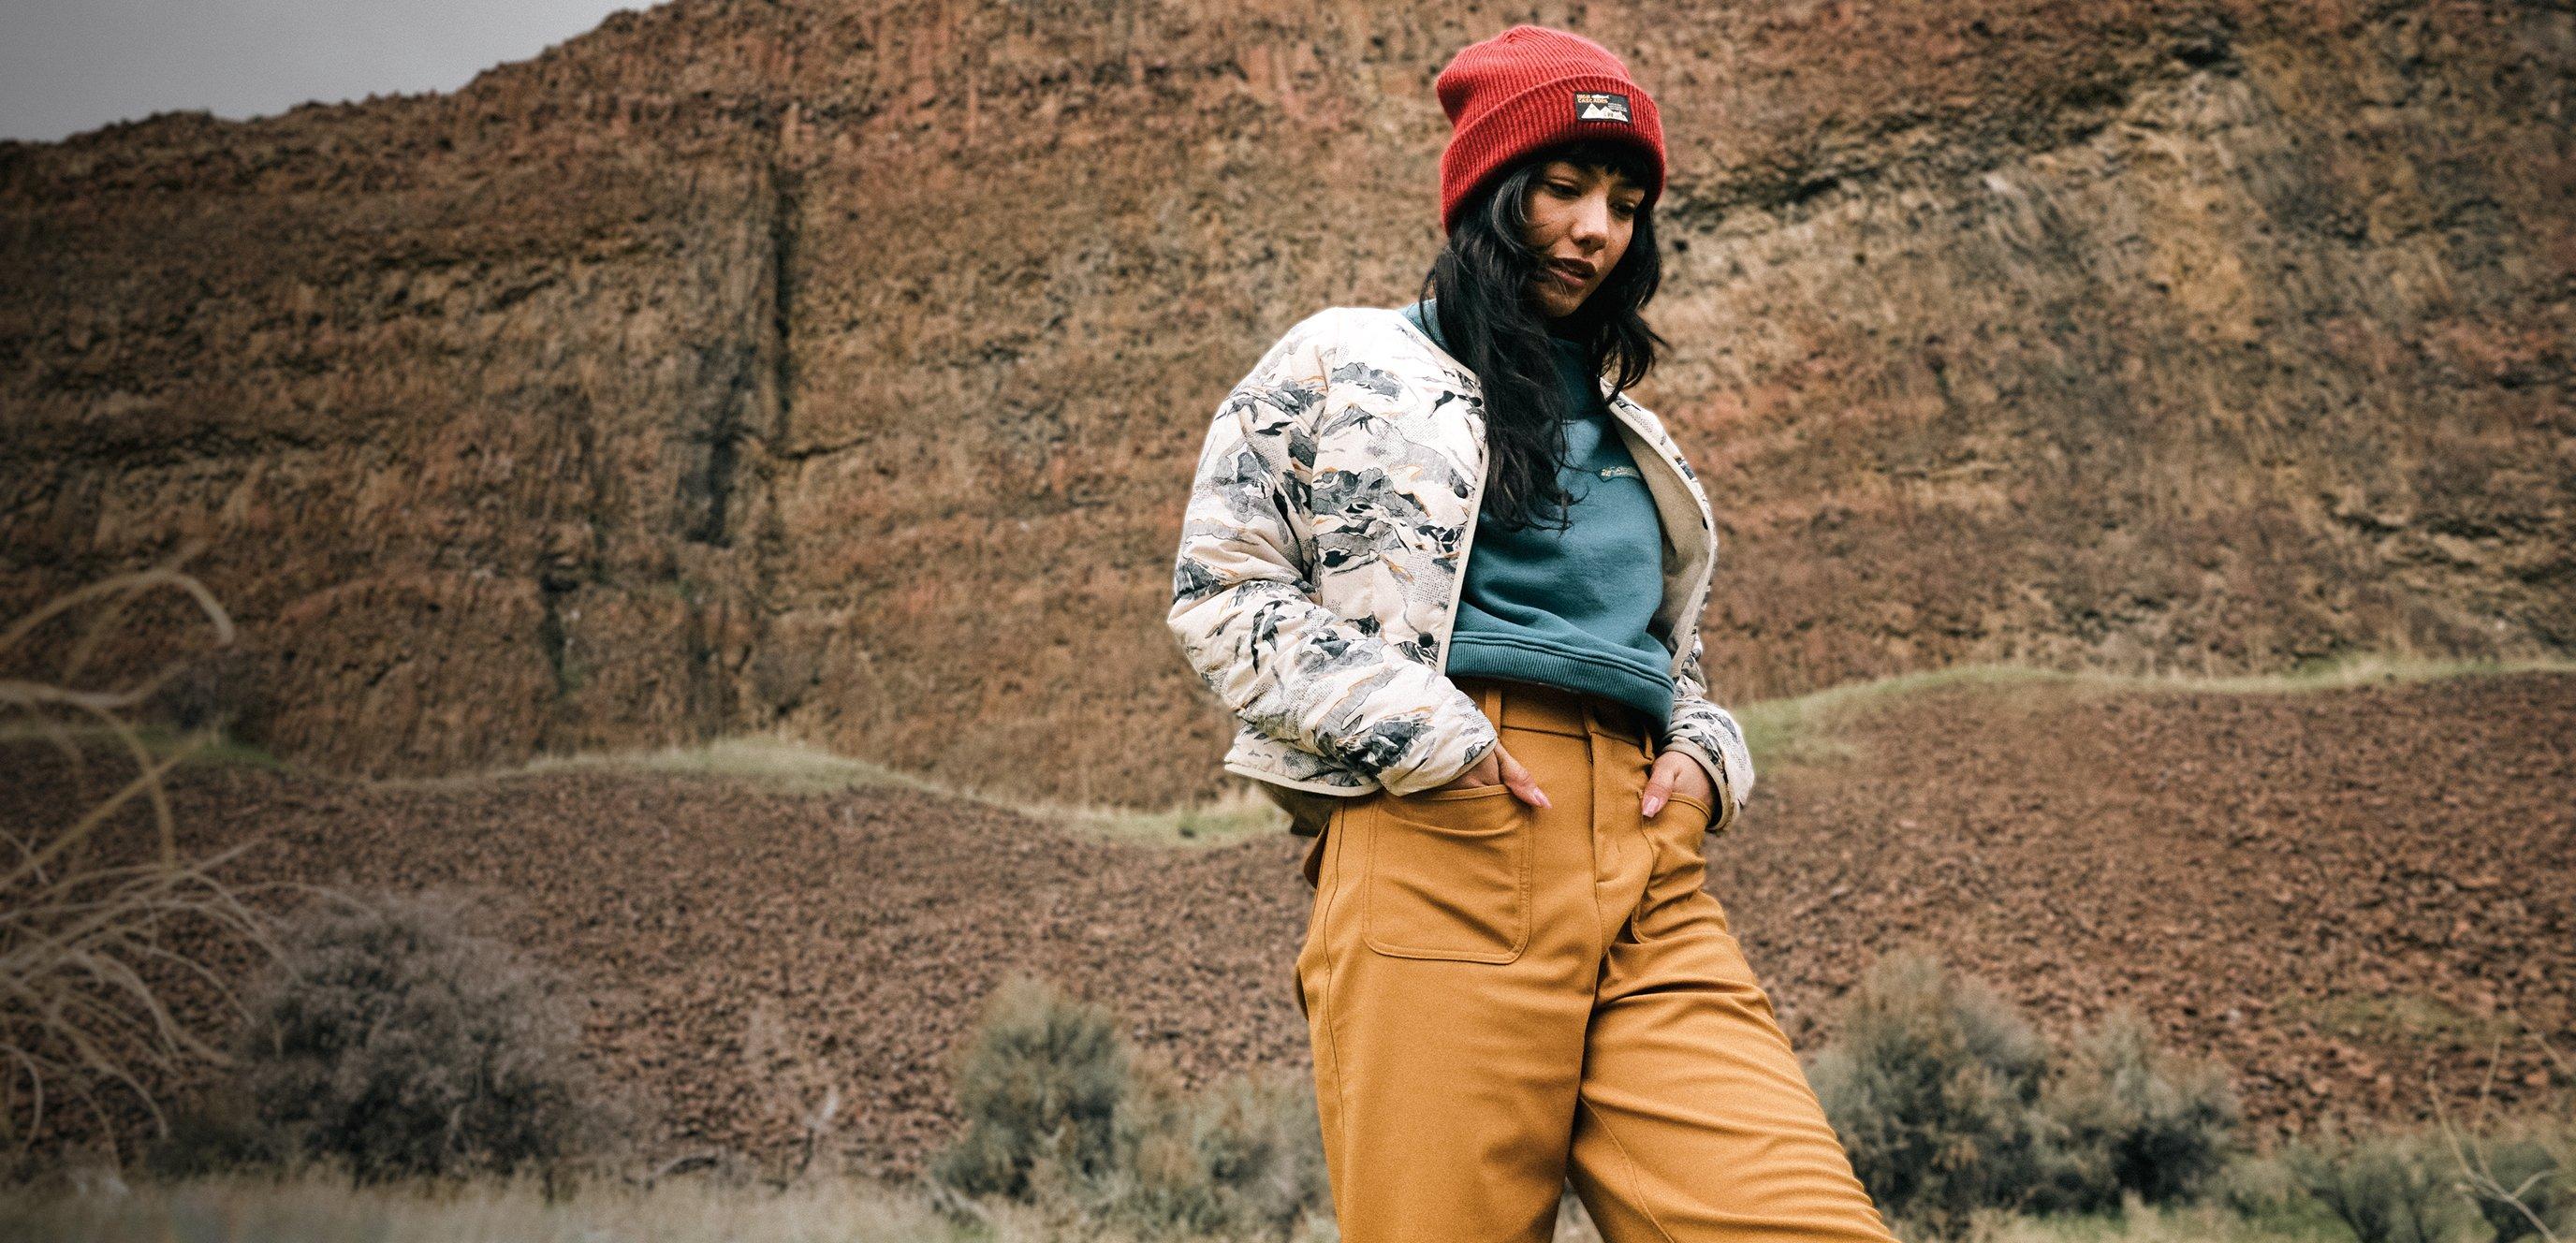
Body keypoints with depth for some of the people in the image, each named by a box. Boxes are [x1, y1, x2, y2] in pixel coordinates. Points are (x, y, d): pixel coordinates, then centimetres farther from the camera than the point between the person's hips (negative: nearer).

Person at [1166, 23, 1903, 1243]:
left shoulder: (1629, 436, 28)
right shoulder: (1341, 364, 13)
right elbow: (1217, 589, 4)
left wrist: (1704, 757, 9)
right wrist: (1426, 739, -8)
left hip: (1647, 871, 5)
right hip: (1438, 841, -5)